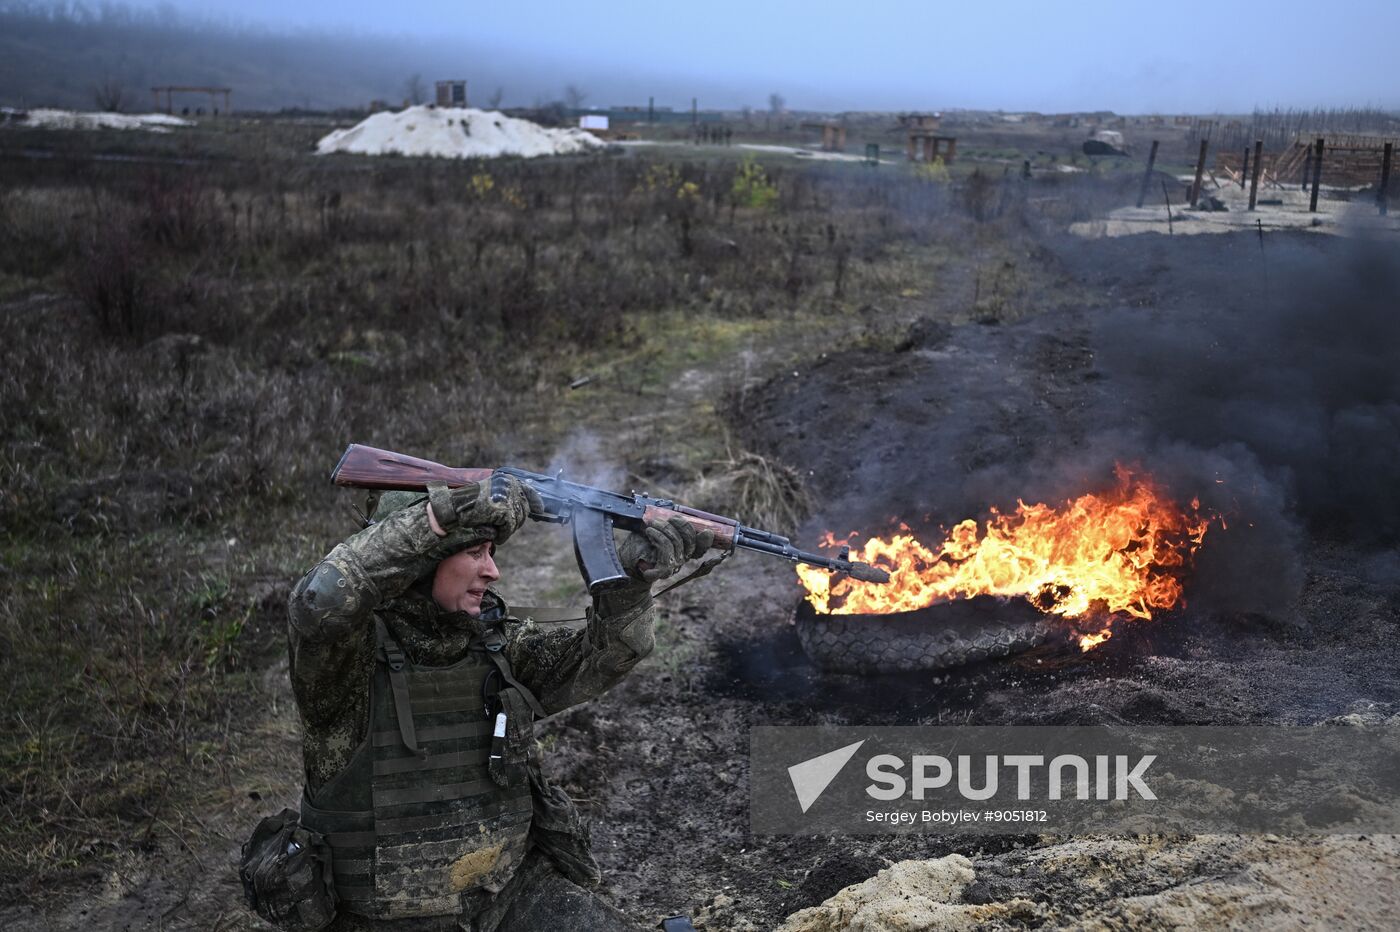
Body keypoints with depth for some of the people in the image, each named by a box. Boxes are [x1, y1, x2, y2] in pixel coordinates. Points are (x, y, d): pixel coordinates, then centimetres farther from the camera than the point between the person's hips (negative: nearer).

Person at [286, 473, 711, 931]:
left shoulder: (493, 640, 1)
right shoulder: (351, 654, -15)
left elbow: (596, 658, 0)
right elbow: (322, 599, -36)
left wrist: (633, 577, -18)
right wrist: (445, 511, -37)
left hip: (514, 890, 3)